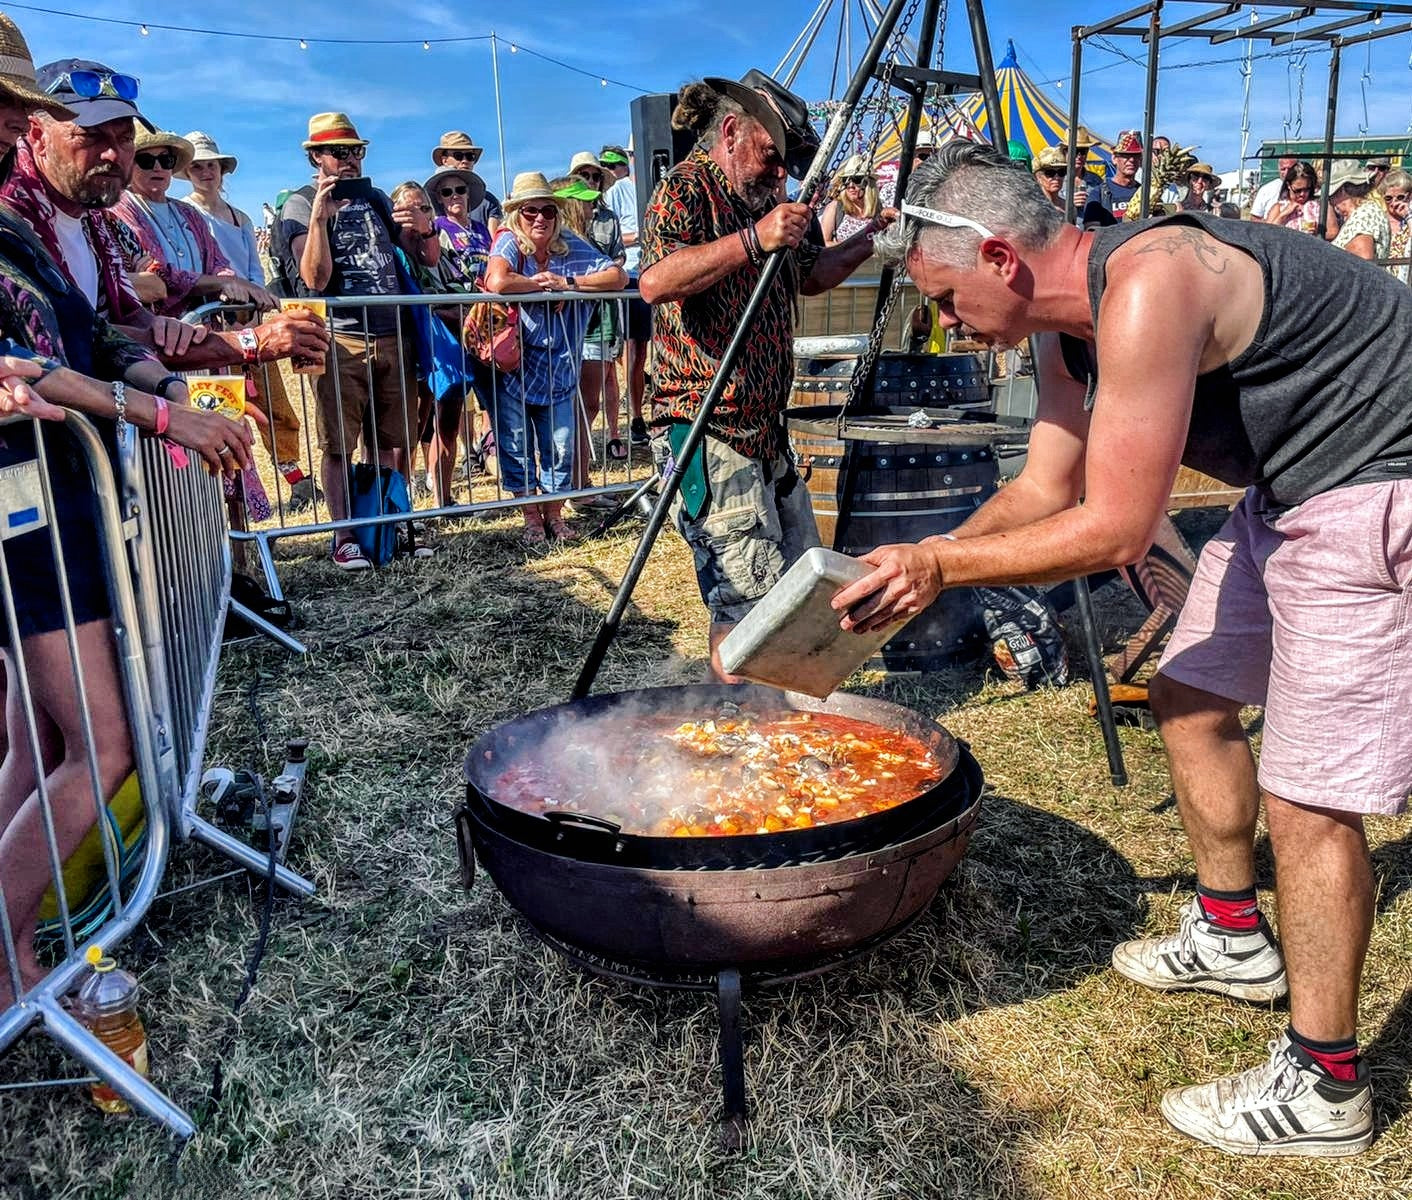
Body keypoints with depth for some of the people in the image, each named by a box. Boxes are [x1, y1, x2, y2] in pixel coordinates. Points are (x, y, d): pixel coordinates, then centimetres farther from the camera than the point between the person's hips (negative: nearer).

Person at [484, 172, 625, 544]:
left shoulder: (571, 246, 0)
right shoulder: (508, 242, -9)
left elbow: (618, 276, -11)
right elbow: (497, 282, -31)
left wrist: (568, 282, -19)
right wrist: (541, 284, -18)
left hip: (558, 371, 3)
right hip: (513, 370, -2)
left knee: (559, 447, 7)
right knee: (517, 447, 5)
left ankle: (554, 514, 24)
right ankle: (531, 518, 21)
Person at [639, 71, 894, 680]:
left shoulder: (756, 199, 18)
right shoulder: (686, 188, -9)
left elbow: (810, 274, 31)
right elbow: (656, 282, -28)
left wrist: (869, 239, 17)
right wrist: (753, 240, -32)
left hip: (764, 429, 10)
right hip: (707, 431, -10)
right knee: (750, 598, -10)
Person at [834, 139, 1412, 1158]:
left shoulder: (1147, 285, -28)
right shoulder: (1071, 328, 3)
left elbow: (1113, 531, -26)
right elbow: (1043, 490, 11)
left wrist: (939, 564, -17)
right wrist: (918, 562, 2)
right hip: (1285, 487, 10)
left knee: (1307, 795, -8)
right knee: (1193, 701, 15)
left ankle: (1324, 1087, 10)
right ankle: (1235, 938, 35)